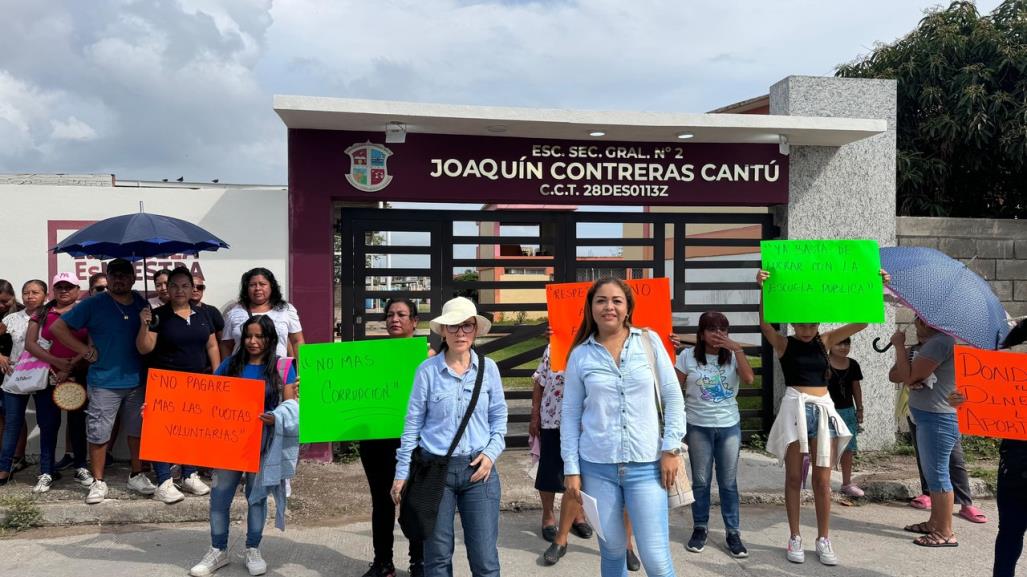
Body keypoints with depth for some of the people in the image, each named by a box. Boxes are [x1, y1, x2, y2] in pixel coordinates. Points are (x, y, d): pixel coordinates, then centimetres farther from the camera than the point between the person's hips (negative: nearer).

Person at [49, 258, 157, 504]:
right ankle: (98, 482, 15)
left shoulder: (142, 304, 5)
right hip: (104, 383, -3)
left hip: (137, 381, 3)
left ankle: (137, 476, 26)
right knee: (99, 434, 2)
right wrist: (85, 350, -9)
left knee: (138, 431, 12)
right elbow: (57, 327, -4)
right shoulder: (93, 304, -5)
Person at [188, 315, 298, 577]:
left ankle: (253, 550, 24)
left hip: (263, 441, -2)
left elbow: (291, 406, -2)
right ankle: (218, 550, 22)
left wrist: (276, 418, -24)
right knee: (220, 494, 5)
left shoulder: (282, 367, -1)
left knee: (257, 495, 9)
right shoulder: (230, 364, 4)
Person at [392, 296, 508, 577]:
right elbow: (413, 423, 0)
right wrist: (402, 472, 1)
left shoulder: (488, 368, 1)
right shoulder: (427, 370, -5)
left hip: (478, 469, 1)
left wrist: (491, 452, -6)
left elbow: (499, 416, 9)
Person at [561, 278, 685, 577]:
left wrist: (672, 447, -3)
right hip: (597, 466, 1)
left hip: (646, 464, -1)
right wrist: (571, 469, 1)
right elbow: (570, 414, 5)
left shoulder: (649, 341, 2)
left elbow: (673, 396, 4)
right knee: (612, 550, 11)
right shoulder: (580, 355, 2)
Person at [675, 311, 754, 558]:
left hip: (729, 426, 1)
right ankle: (700, 528, 21)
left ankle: (733, 533, 14)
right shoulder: (687, 356, -4)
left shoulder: (733, 356, 0)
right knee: (701, 481, 8)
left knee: (729, 482, 5)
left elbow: (749, 379, -18)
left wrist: (736, 348, -21)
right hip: (698, 427, -1)